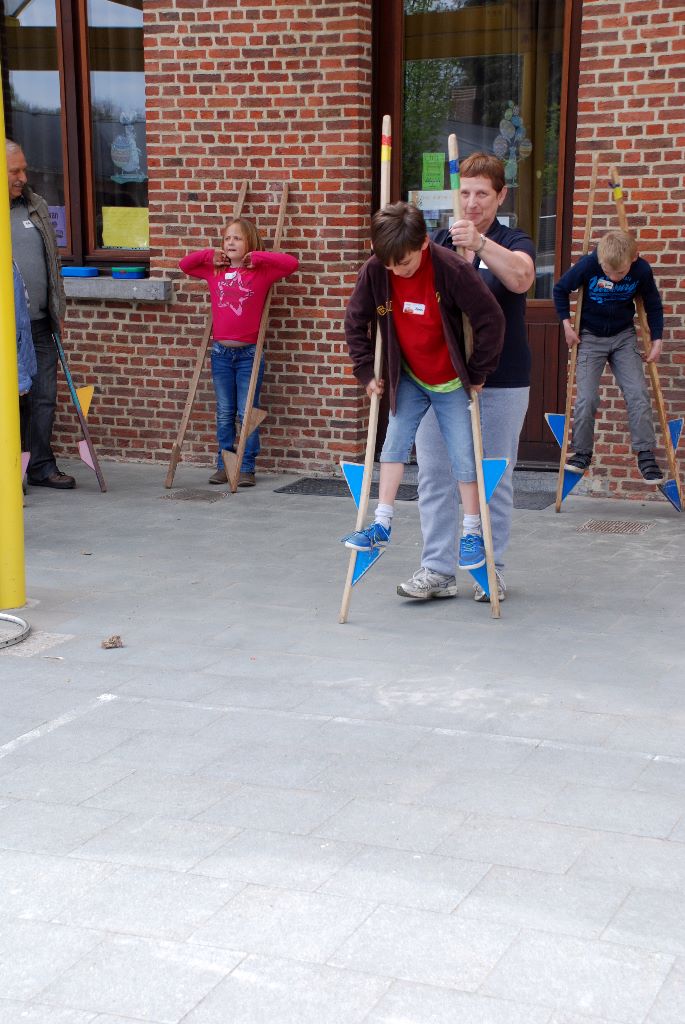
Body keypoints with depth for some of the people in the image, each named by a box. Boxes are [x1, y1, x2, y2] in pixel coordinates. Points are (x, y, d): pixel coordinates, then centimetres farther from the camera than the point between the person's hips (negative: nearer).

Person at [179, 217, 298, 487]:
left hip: (248, 353, -4)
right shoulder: (214, 271, 9)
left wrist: (257, 257, -13)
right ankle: (224, 466, 17)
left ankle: (247, 468, 7)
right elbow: (184, 264, 20)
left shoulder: (261, 271, -3)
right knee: (224, 413, 10)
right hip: (221, 353, 4)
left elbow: (291, 263, -14)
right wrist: (209, 255, 6)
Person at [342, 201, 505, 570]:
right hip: (407, 379, 3)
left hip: (451, 382, -3)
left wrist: (477, 373, -13)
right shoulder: (374, 272, -16)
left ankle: (472, 532, 13)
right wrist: (366, 372, -3)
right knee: (394, 445, 0)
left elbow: (490, 319, -20)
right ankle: (381, 524, 8)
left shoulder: (451, 269, -27)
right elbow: (355, 322, -1)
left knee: (463, 457, 1)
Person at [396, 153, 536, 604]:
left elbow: (521, 278, -26)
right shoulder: (438, 242, 7)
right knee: (435, 477, 4)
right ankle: (438, 570, 12)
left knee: (494, 479, 6)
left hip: (499, 382, -3)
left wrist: (481, 243, -42)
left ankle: (490, 571, 17)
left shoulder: (513, 241, -4)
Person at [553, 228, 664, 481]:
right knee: (586, 399, -9)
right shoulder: (587, 265, -21)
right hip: (590, 337, -1)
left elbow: (653, 304, 2)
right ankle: (582, 453, 9)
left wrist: (656, 340, -2)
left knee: (638, 395, -8)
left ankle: (646, 455, -1)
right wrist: (567, 324, -8)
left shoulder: (642, 270, -15)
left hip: (624, 337, 1)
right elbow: (560, 290, -4)